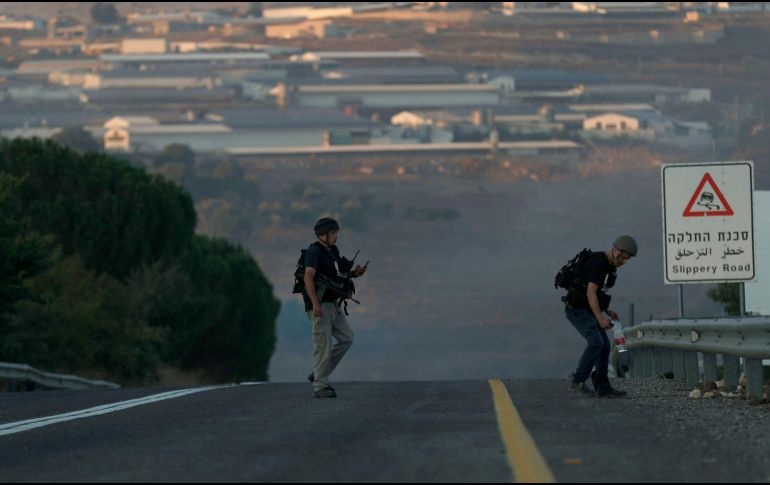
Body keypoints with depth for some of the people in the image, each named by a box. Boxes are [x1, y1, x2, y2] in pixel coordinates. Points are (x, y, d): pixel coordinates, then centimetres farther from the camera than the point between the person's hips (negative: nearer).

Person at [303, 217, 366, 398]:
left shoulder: (333, 251, 13)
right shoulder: (314, 251, -14)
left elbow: (338, 274, 25)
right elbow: (308, 277, -25)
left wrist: (354, 273, 5)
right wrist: (315, 303, -33)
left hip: (332, 303, 9)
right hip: (319, 304, -9)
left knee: (346, 339, 6)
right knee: (323, 345, -6)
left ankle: (318, 375, 12)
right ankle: (320, 387, 1)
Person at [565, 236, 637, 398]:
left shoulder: (610, 265, 12)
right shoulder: (598, 263, -20)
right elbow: (590, 293, -27)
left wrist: (607, 311, 9)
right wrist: (600, 319, -31)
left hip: (586, 310, 10)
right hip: (577, 308, -10)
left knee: (604, 345, 4)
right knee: (596, 343, -20)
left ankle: (602, 387, 5)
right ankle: (577, 382, -15)